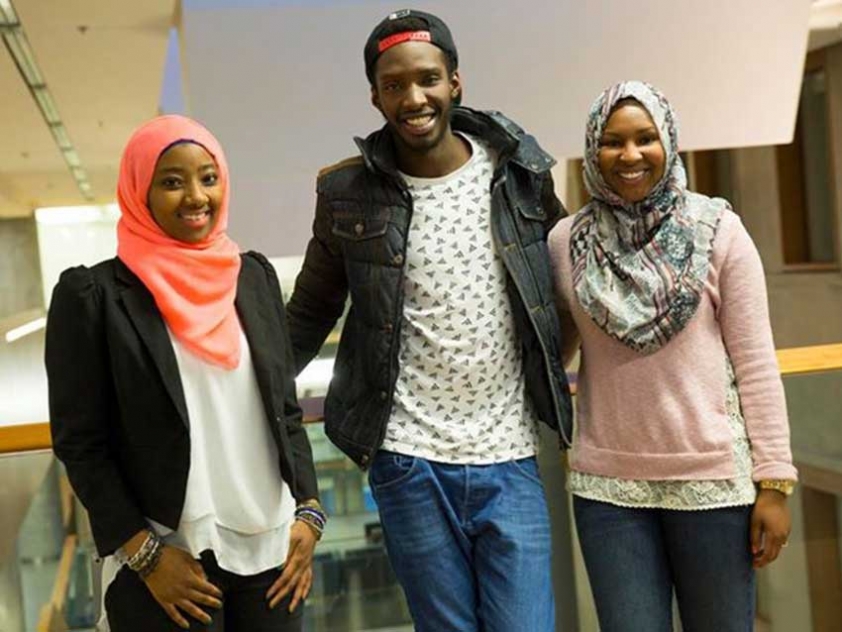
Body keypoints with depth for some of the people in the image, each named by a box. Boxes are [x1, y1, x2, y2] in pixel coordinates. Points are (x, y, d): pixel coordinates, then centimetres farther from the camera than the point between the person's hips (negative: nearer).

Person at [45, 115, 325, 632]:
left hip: (272, 549, 4)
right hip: (173, 562, -4)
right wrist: (145, 555, -10)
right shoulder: (95, 295, -7)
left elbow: (286, 409, 10)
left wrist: (309, 511, 2)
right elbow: (79, 442, -7)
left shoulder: (254, 275, 6)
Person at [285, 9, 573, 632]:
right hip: (408, 462, 0)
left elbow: (567, 275, 15)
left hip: (509, 461, 1)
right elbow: (310, 314, 8)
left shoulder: (520, 171, 0)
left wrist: (558, 370, 8)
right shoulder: (348, 193, -2)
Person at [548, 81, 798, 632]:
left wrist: (774, 480, -6)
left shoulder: (718, 231, -5)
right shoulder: (567, 241, 1)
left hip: (713, 479, -1)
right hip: (608, 484, 2)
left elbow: (755, 361, -4)